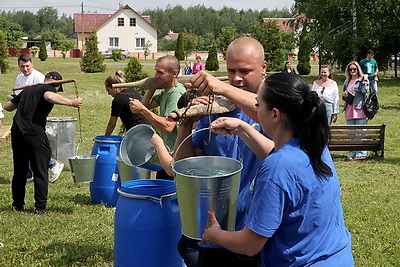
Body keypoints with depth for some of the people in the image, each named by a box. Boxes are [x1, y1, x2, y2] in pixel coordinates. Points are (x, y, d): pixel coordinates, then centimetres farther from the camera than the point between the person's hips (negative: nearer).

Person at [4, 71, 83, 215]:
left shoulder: (28, 89, 22)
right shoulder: (49, 89, 1)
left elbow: (8, 106, 28)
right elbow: (50, 97, -25)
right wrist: (71, 102, -21)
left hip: (17, 133, 6)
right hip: (35, 134, -6)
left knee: (19, 172, 17)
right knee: (40, 173, 3)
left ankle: (18, 205, 25)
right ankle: (40, 208, 4)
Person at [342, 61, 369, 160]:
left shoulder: (362, 79, 0)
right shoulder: (347, 81, 18)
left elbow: (364, 91, -13)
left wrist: (365, 80, -17)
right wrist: (344, 95, 4)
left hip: (359, 109, -6)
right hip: (349, 110, 6)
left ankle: (361, 153, 0)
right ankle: (352, 153, 16)